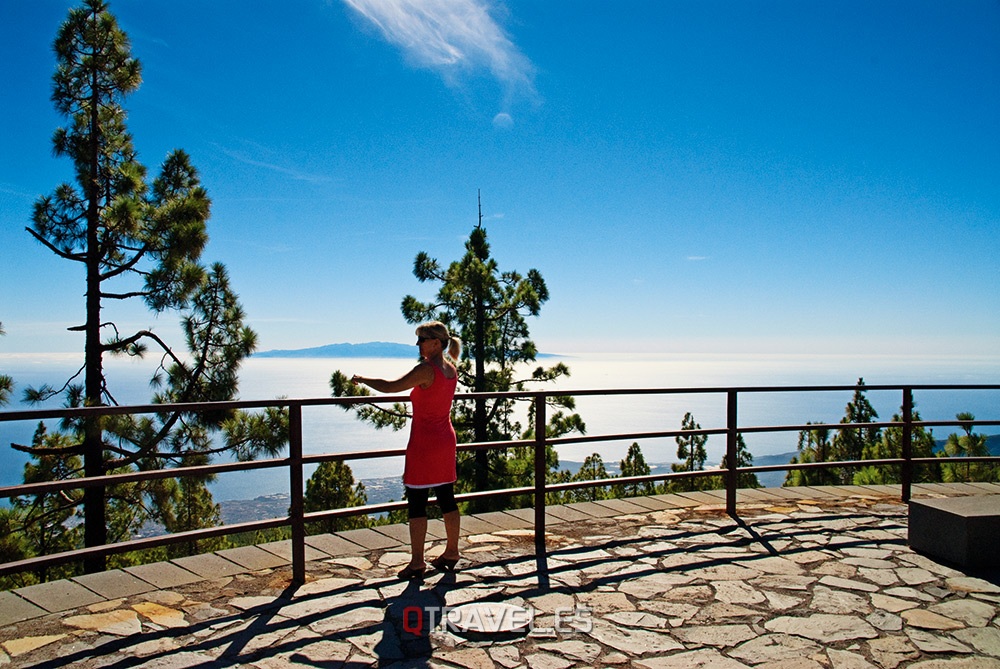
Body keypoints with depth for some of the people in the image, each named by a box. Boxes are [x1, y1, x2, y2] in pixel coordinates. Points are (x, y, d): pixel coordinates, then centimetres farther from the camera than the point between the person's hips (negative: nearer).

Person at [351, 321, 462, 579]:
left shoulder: (426, 369, -18)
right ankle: (451, 553, 24)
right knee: (447, 498, 14)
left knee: (416, 502, 1)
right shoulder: (451, 369, 6)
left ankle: (417, 562, 6)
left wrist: (362, 379, -4)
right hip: (446, 441, 8)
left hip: (424, 443, -8)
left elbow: (390, 387, -17)